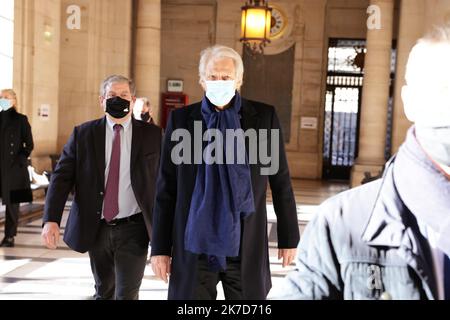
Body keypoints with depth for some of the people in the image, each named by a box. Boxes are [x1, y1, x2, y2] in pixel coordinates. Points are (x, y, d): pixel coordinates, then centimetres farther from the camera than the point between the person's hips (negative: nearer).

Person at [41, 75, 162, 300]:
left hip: (133, 230, -2)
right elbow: (61, 177, -3)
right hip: (96, 229, 2)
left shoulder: (152, 134, -1)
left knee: (127, 295, -4)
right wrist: (51, 219, -15)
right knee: (104, 292, 19)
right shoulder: (82, 134, 1)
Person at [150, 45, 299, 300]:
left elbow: (281, 182, 4)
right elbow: (166, 189, 2)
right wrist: (160, 247, 0)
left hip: (246, 246, 0)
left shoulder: (264, 116, -1)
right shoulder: (181, 119, 0)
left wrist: (289, 237, 5)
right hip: (195, 244, 0)